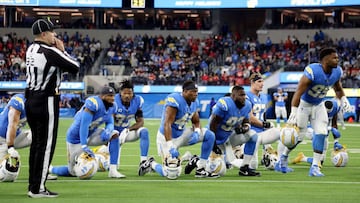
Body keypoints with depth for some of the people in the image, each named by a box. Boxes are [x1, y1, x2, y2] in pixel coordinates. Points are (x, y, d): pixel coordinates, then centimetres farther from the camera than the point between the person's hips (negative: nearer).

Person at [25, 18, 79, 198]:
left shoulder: (31, 50, 11)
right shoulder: (50, 52, -15)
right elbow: (75, 67, -10)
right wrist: (62, 50, 1)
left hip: (30, 100, 9)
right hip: (46, 102, -9)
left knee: (36, 143, 14)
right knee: (46, 144, -5)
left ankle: (33, 186, 18)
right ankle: (38, 189, -5)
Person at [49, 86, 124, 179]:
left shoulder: (112, 107, -3)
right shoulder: (94, 103, -29)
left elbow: (110, 123, 1)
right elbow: (84, 125, -31)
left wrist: (107, 131, -25)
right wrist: (84, 145, -35)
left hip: (91, 134, 8)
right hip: (76, 138, -8)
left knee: (114, 134, -13)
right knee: (74, 172, -1)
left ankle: (113, 170, -10)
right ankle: (50, 169, 29)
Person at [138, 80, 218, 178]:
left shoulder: (193, 102, 0)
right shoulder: (174, 100, -26)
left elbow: (196, 122, 14)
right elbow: (167, 124, -31)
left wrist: (197, 131, -11)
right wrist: (170, 146, -38)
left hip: (181, 134, 8)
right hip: (168, 137, -8)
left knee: (209, 135, -4)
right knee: (172, 175, -12)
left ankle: (200, 170, 2)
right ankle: (152, 164, 18)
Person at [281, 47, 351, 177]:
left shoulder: (337, 72, -10)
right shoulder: (312, 71, -32)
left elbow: (338, 88, 12)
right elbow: (298, 92, -32)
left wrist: (343, 99, -7)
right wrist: (293, 113, -38)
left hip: (319, 105, 6)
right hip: (304, 104, -6)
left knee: (321, 133, -7)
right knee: (299, 135, 1)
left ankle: (315, 167, -2)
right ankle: (284, 155, 29)